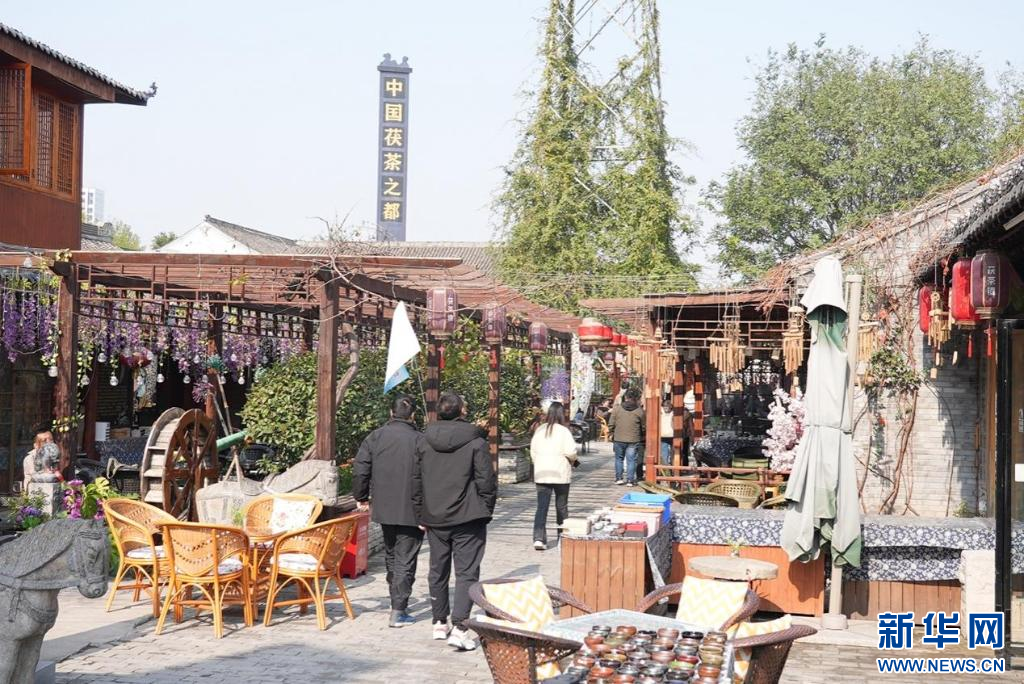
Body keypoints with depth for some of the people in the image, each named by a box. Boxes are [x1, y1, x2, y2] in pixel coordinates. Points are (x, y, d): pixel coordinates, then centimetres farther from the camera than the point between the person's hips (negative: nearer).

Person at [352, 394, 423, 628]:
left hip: (384, 508, 4)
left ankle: (397, 603, 30)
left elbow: (360, 469, -1)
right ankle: (398, 611, 0)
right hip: (411, 511, -4)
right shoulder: (419, 440, -12)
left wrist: (361, 497, 12)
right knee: (405, 560, 2)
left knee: (391, 556, 21)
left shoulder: (375, 437, 0)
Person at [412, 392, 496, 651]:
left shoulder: (423, 441, 3)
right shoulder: (475, 441, -9)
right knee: (467, 572, -2)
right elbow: (486, 482, -9)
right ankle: (459, 627, -12)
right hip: (467, 518, -4)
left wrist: (421, 515, 16)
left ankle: (440, 622, 25)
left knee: (438, 571, 16)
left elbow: (416, 482, 8)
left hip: (434, 518, 4)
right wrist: (486, 511, 4)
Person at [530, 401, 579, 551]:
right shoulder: (563, 431, -8)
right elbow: (570, 451, -15)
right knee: (561, 505, 14)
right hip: (560, 473, -3)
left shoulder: (539, 430, 5)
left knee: (541, 506, -2)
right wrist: (574, 460, 6)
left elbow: (533, 450, 9)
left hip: (541, 473, 3)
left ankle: (538, 538, -16)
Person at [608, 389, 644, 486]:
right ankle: (630, 480, 4)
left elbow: (611, 424, -1)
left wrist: (612, 434, 15)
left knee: (619, 459, 16)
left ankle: (619, 478, 17)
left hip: (619, 439, 1)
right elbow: (643, 426, 2)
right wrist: (642, 437, 19)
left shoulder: (617, 409, -4)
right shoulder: (639, 411, -5)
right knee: (631, 460, 5)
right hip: (634, 440, -1)